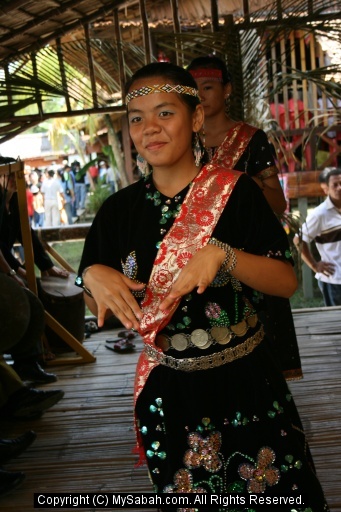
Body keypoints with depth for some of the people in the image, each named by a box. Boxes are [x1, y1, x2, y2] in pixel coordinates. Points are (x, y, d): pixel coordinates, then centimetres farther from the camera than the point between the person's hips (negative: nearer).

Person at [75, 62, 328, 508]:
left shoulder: (234, 191, -8)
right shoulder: (118, 210, 0)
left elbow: (287, 282, -11)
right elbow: (100, 310, 7)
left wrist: (222, 256, -27)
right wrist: (93, 277, -16)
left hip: (247, 386, -2)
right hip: (170, 394, 2)